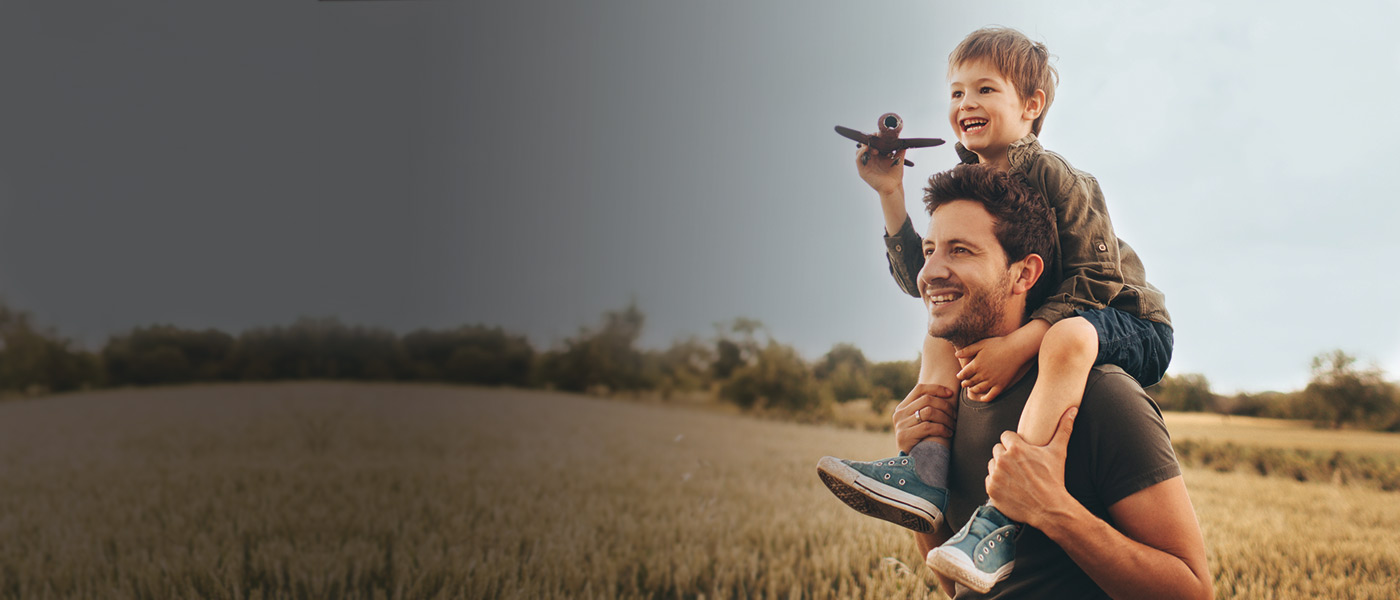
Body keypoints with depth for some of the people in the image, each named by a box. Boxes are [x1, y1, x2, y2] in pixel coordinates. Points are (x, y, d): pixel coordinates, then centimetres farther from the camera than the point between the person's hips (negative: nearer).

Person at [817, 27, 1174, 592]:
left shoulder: (1053, 176, -18)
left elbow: (1094, 279, -24)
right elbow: (923, 280, 0)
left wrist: (1018, 345, -34)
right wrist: (891, 194, -9)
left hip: (1131, 329, -8)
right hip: (1032, 325, 8)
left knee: (1068, 335, -39)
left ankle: (1005, 510, -44)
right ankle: (927, 471, -18)